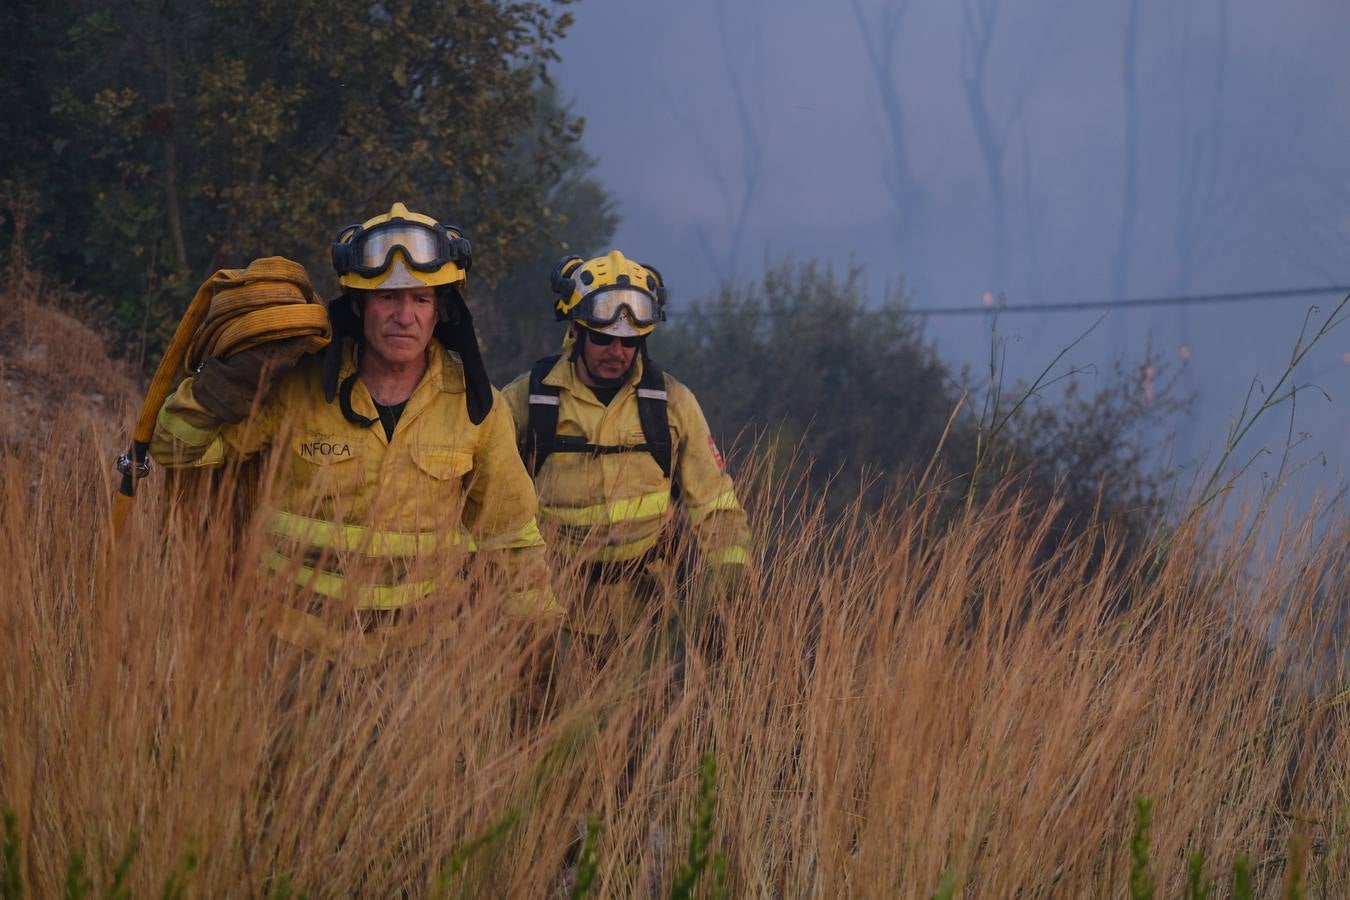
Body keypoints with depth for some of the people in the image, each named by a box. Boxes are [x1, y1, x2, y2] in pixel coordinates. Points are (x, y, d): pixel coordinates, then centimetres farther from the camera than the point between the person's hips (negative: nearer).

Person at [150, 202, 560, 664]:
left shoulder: (476, 407, 1)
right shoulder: (297, 388, -3)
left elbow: (513, 540, 12)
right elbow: (176, 446, 1)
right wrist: (241, 374, -13)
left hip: (419, 642, 1)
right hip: (300, 636, -1)